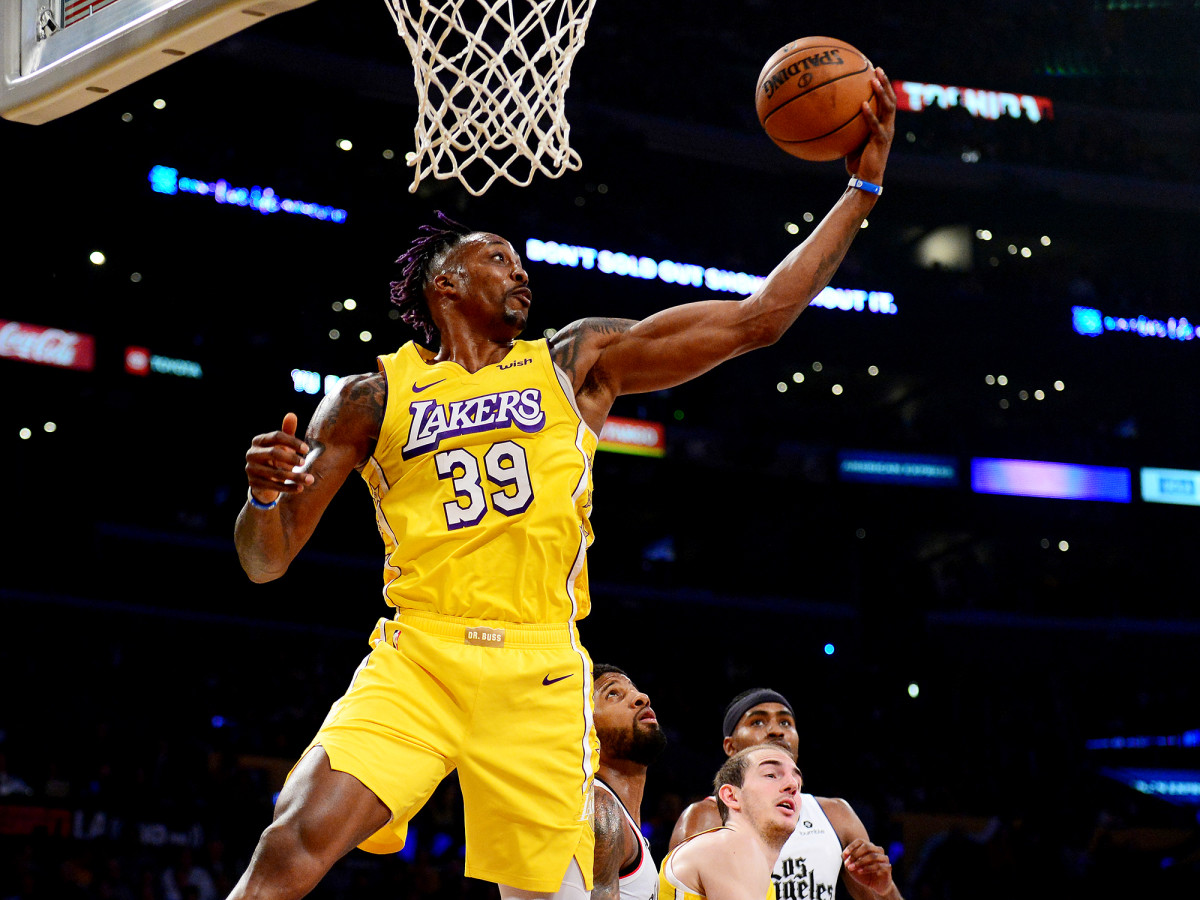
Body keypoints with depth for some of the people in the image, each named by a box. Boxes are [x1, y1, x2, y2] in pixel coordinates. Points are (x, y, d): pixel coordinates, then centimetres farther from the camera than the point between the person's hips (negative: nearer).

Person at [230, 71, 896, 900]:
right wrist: (266, 496, -15)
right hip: (415, 657, -1)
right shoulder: (375, 396, 9)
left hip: (539, 675, 1)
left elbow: (758, 318, 10)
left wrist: (861, 191, 8)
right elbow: (265, 562, 8)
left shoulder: (577, 363, 13)